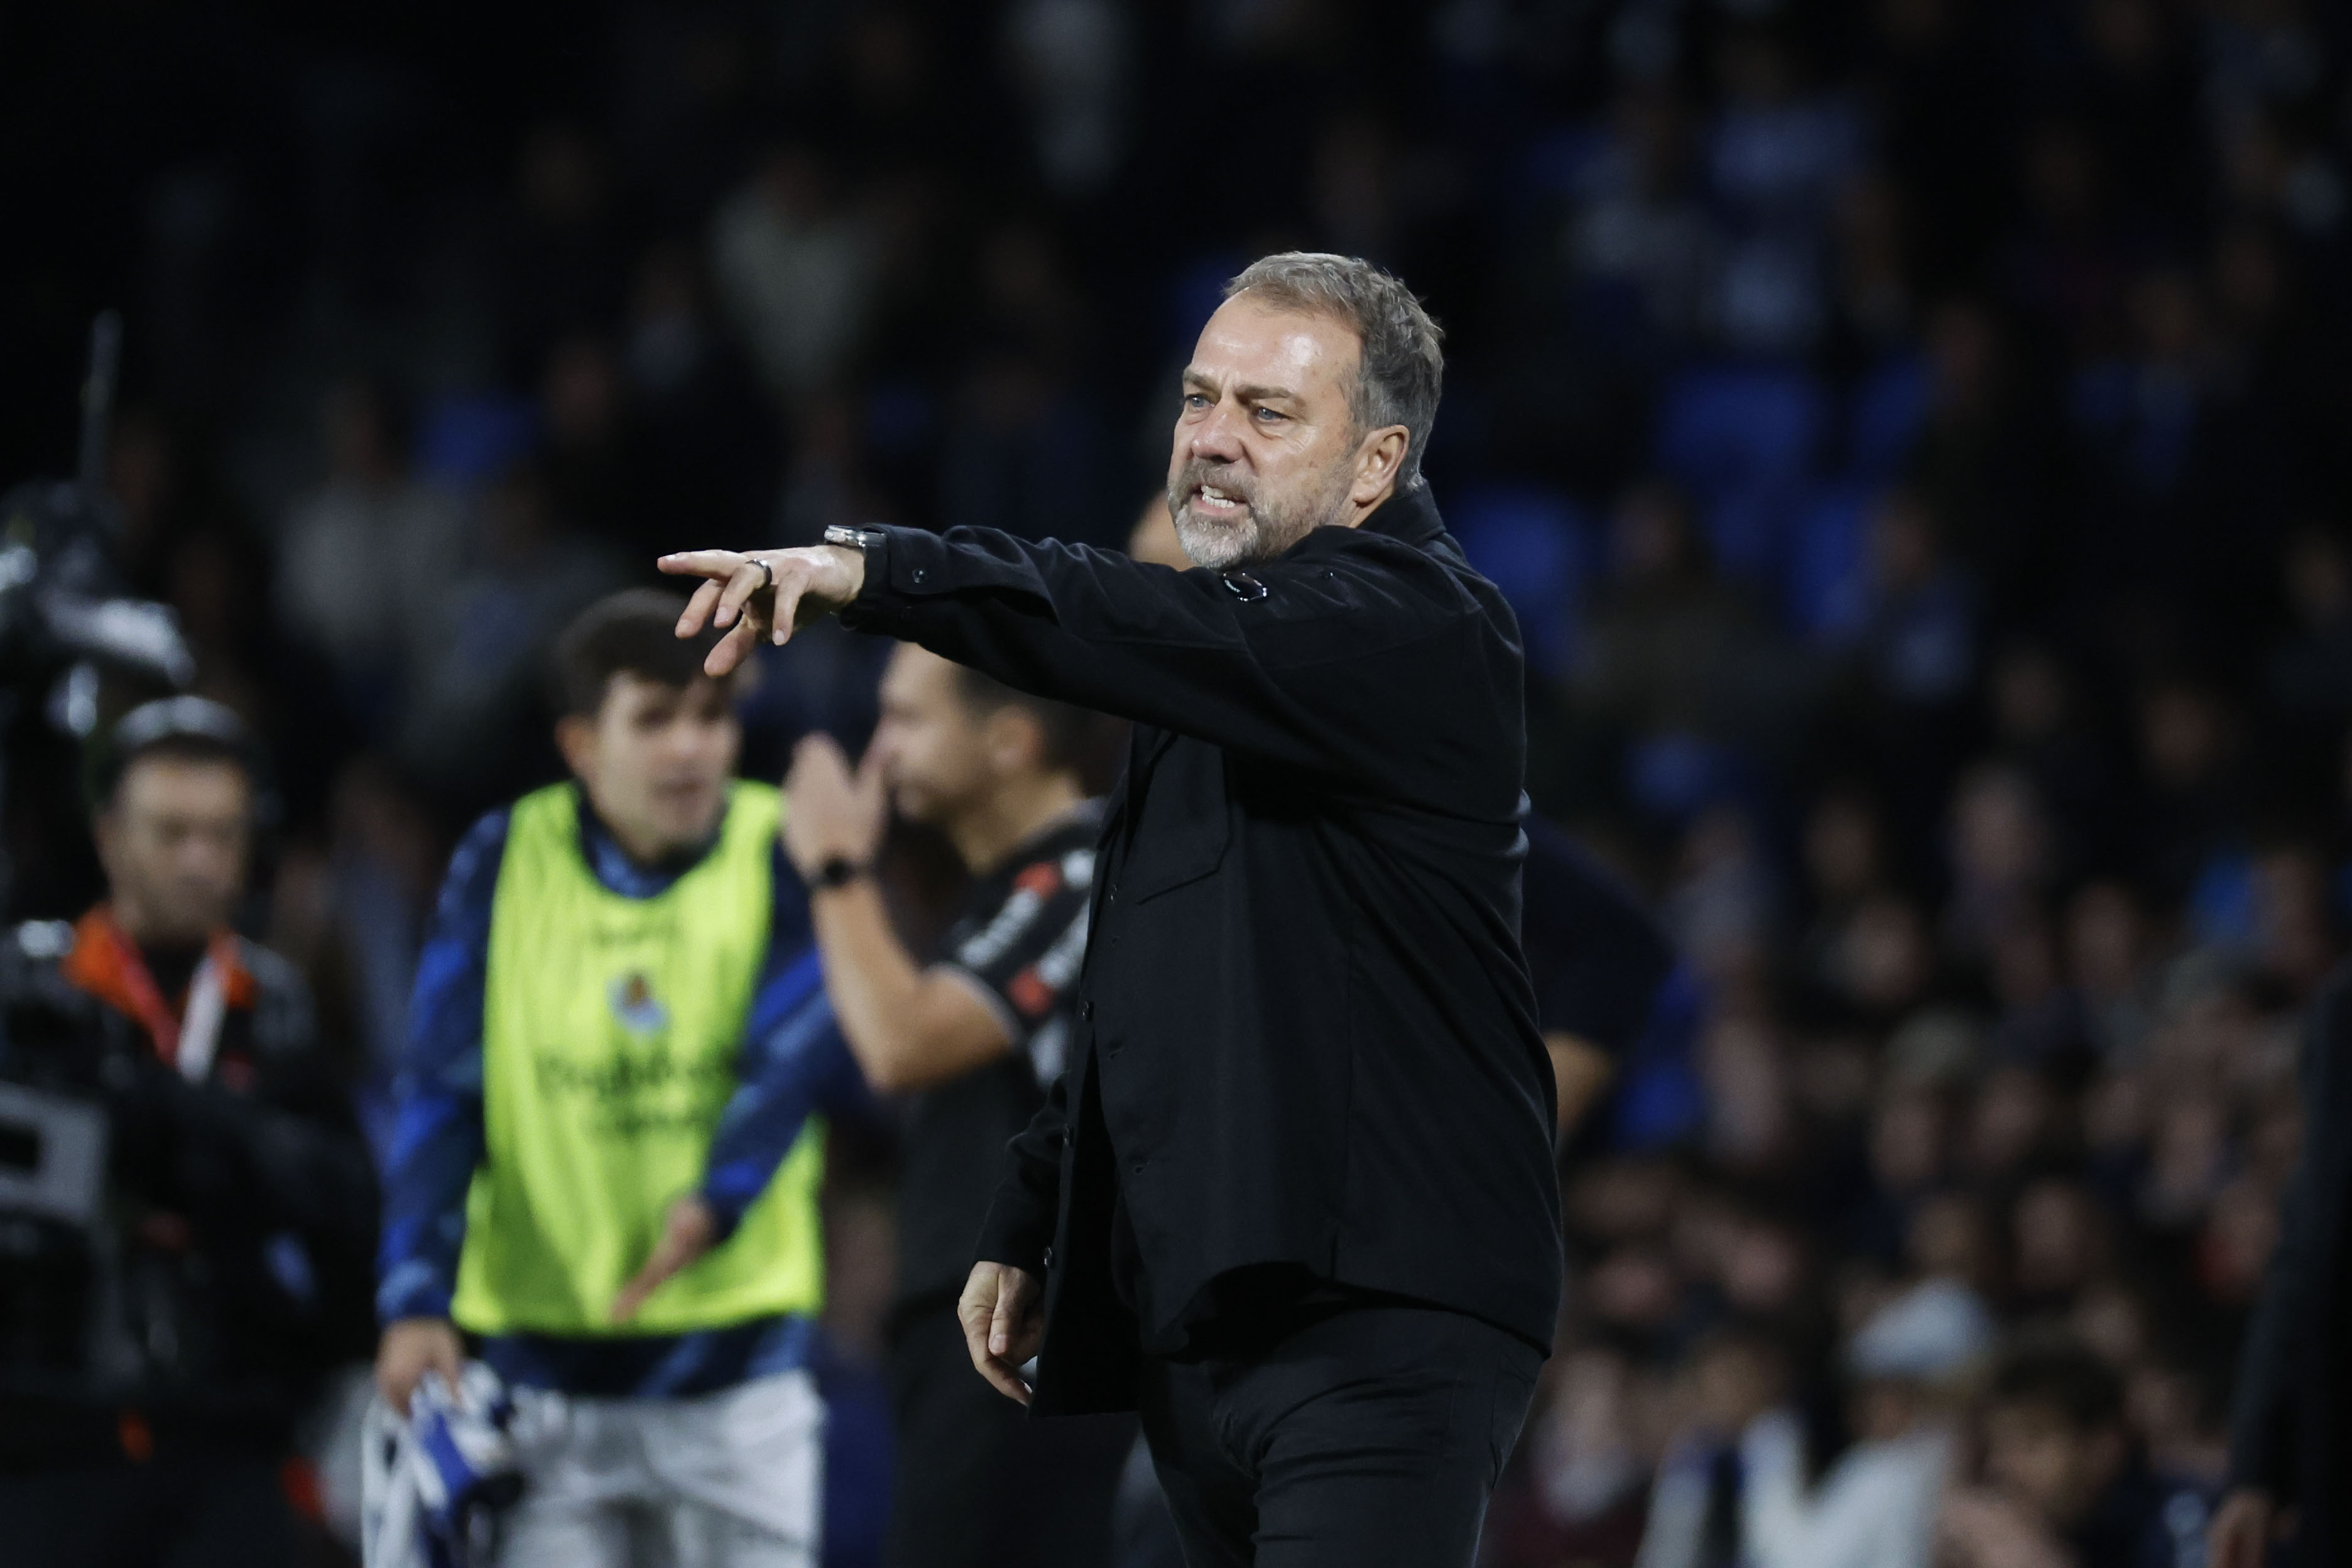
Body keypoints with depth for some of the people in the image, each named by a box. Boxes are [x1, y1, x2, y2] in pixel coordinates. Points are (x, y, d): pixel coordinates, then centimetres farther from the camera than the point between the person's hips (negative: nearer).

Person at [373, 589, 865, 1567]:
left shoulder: (783, 857, -1)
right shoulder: (504, 866, 2)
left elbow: (807, 1058, -14)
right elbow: (443, 1098, -1)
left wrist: (717, 1201, -33)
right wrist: (416, 1299, -14)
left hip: (738, 1349, 0)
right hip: (543, 1365, 0)